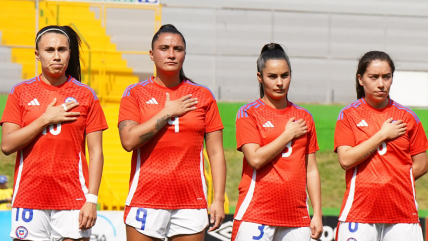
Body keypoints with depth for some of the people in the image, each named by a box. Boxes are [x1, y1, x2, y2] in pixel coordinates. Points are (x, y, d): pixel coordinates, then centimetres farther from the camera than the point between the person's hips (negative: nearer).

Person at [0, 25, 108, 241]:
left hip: (73, 199, 0)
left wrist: (92, 199, -6)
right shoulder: (21, 92, 6)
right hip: (29, 197, 0)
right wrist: (46, 119, -8)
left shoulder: (85, 95, 5)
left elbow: (96, 152, 3)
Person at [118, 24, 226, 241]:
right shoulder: (135, 93, 5)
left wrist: (218, 199, -2)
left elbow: (216, 152, 6)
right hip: (146, 200, -1)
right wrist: (168, 113, -8)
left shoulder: (202, 96, 9)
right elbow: (129, 140, -11)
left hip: (191, 202, 2)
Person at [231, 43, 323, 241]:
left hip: (296, 217, 4)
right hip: (256, 215, -4)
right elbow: (255, 159, -13)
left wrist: (317, 214, 8)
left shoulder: (304, 117, 13)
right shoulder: (249, 113, 0)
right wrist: (288, 135, -5)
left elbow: (311, 170, 13)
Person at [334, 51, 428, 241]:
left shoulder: (407, 117, 9)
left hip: (402, 212, 2)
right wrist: (383, 135, -7)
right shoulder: (349, 115, 4)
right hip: (359, 211, -2)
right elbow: (346, 160, -9)